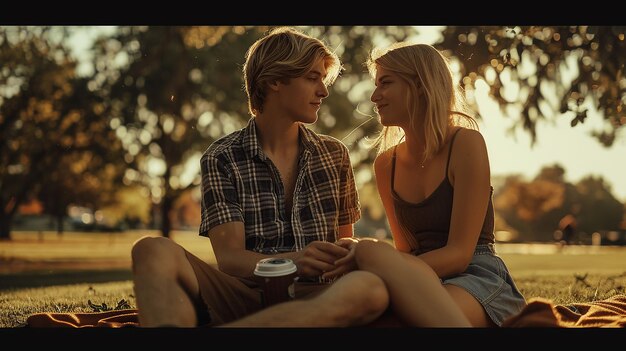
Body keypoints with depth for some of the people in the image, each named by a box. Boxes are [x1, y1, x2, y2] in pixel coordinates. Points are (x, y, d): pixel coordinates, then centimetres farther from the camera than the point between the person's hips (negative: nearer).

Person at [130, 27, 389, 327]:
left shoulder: (335, 155, 16)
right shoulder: (222, 159, 6)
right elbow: (229, 258, -4)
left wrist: (347, 254, -5)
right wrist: (294, 261, -25)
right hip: (244, 295, -2)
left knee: (370, 289, -35)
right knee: (153, 252, -28)